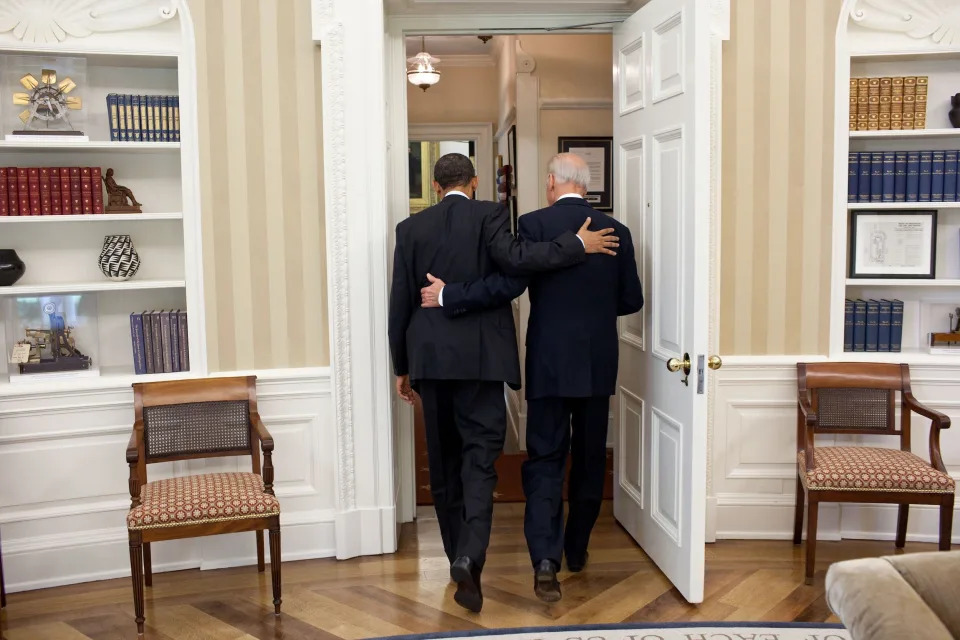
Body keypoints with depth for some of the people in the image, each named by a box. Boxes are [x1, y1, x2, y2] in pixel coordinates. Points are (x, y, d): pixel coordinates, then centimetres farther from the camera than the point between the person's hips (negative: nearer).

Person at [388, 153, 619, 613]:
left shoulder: (411, 228, 7)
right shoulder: (489, 215, -2)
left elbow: (400, 303, 6)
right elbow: (514, 258, -20)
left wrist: (402, 366, 13)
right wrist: (578, 244, -12)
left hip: (430, 357, 3)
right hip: (480, 357, -3)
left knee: (444, 459, 13)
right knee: (479, 455, -3)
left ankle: (458, 556, 23)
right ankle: (469, 557, -20)